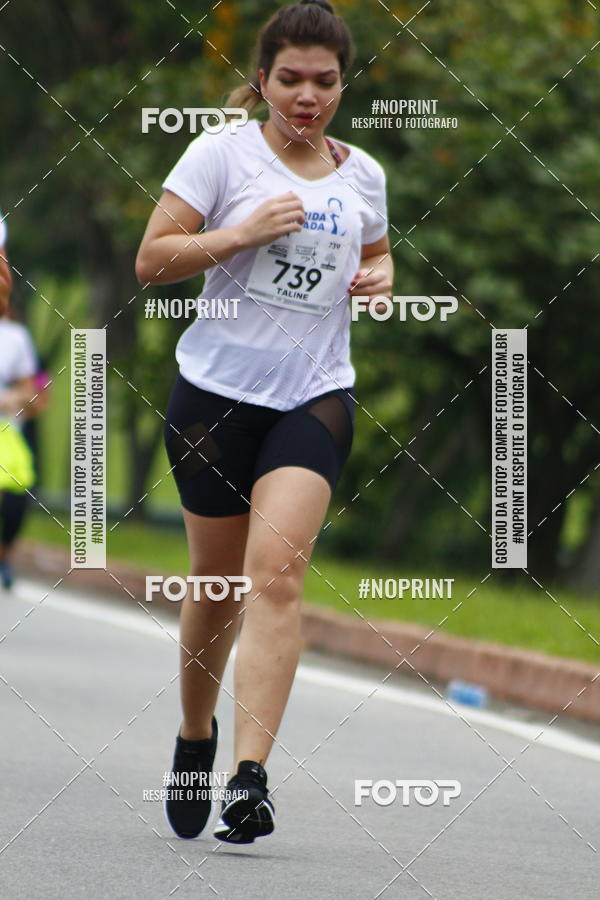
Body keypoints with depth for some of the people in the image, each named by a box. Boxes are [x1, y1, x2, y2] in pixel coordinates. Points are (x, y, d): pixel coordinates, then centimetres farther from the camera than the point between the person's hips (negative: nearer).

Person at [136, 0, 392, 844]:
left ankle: (249, 777, -25)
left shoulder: (362, 174, 9)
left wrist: (378, 279, 4)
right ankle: (195, 736, 35)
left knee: (277, 569, -18)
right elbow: (151, 260, -6)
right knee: (217, 584, 7)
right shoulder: (222, 151, -3)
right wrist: (244, 233, -18)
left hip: (316, 396, 1)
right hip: (217, 392, -1)